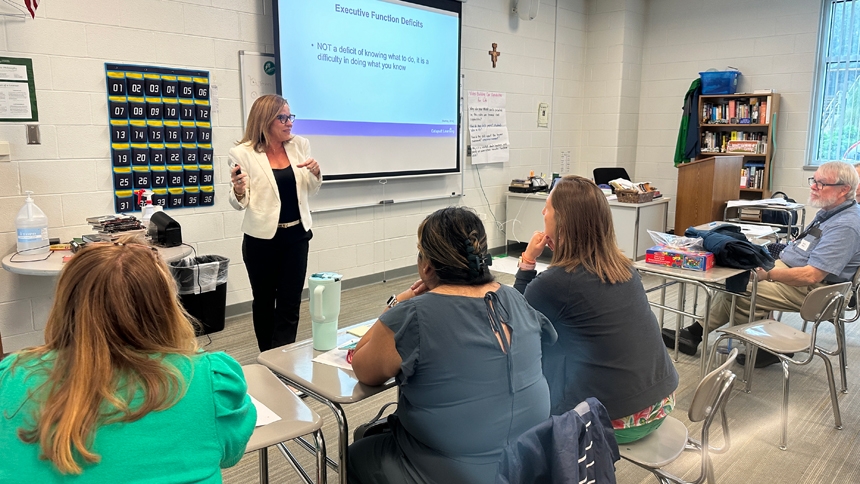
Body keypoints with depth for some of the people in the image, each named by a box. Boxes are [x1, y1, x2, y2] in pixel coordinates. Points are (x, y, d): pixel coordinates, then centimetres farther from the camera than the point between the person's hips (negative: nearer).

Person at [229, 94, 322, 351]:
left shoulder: (300, 145, 2)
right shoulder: (243, 153, -10)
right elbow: (240, 203, -7)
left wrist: (316, 173, -9)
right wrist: (238, 190, -29)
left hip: (296, 235, 3)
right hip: (262, 240, -3)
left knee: (290, 303, 3)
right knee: (264, 301, 14)